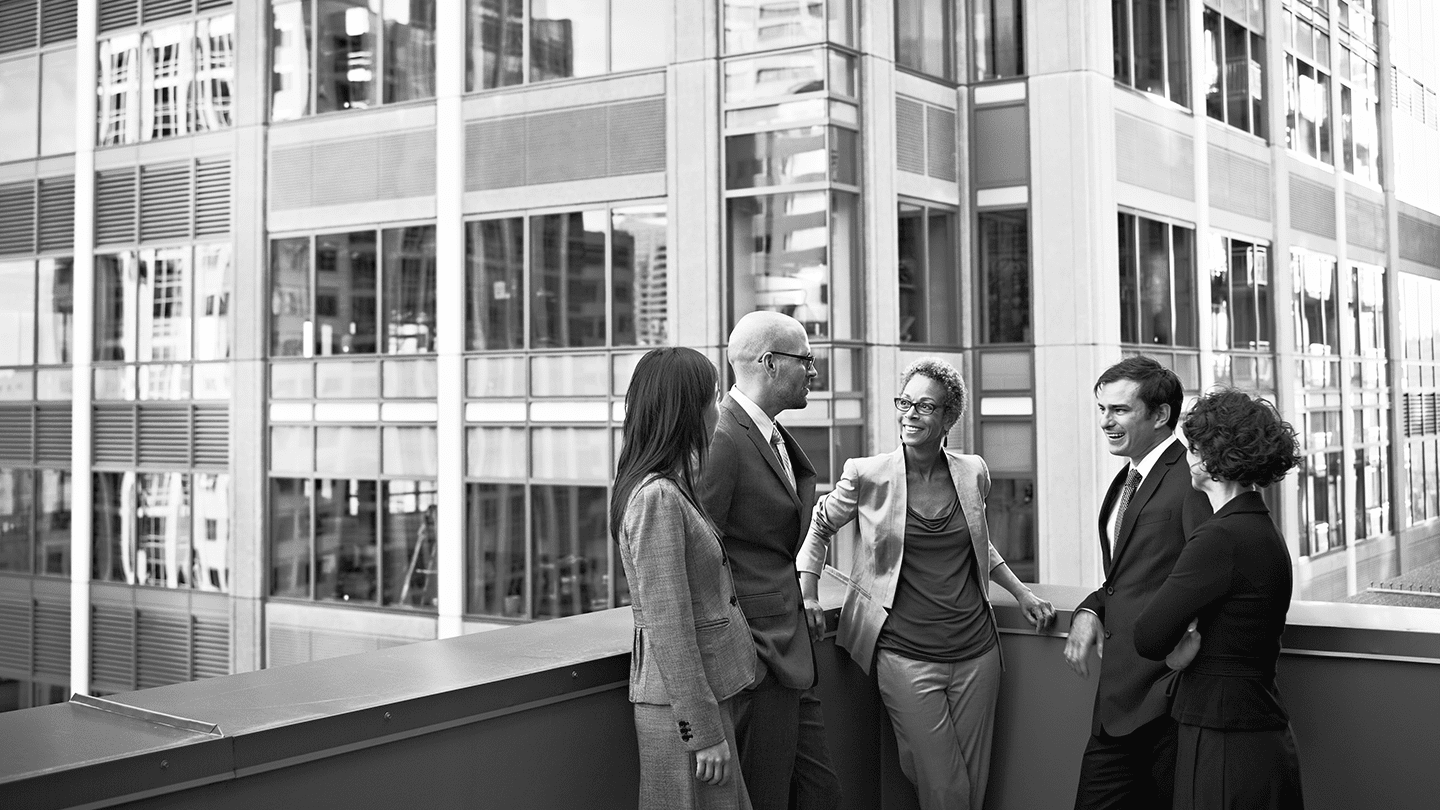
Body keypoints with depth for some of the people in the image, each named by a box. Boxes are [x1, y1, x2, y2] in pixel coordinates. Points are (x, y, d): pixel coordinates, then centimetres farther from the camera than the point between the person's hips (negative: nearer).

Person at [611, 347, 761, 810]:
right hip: (683, 702, -9)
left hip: (709, 690, 9)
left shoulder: (673, 488, 11)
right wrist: (704, 731, -18)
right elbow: (670, 628, -21)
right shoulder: (658, 498, -19)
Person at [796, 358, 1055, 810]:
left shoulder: (973, 473, 5)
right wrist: (808, 592, 3)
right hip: (905, 654, -3)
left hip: (975, 649, 4)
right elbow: (821, 523, 12)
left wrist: (1021, 593, 18)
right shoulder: (868, 476, -5)